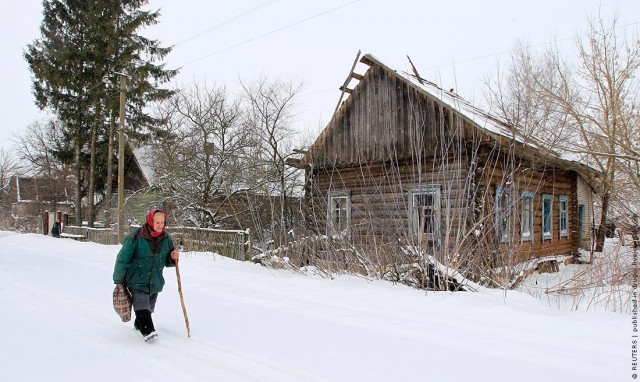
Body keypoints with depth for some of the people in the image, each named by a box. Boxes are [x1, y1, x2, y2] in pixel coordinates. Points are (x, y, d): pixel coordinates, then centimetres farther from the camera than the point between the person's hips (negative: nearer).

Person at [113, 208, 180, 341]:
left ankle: (139, 324, 40)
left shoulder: (166, 239, 1)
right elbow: (122, 259, -9)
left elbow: (166, 261, 13)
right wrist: (118, 280, -6)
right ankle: (147, 331, -17)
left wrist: (173, 258, -11)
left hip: (155, 282, 5)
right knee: (142, 306, -18)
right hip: (137, 281, -5)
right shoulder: (136, 237, -15)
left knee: (149, 308, 17)